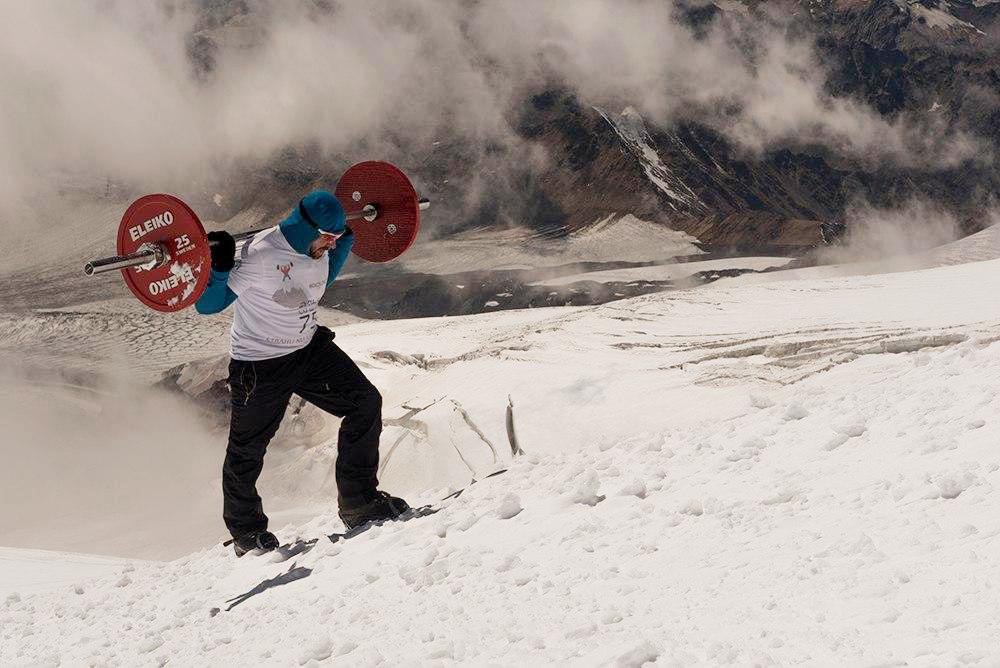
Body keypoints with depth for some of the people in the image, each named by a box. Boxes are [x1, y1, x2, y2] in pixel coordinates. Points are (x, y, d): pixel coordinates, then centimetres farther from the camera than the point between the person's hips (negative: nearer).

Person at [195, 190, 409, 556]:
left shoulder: (317, 250, -7)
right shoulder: (259, 256, -30)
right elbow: (207, 305, -22)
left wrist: (347, 239, 11)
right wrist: (218, 266, -38)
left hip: (311, 348, 7)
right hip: (260, 366, -6)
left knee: (365, 403, -2)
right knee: (247, 451, 7)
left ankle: (359, 502, 9)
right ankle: (246, 532, 31)